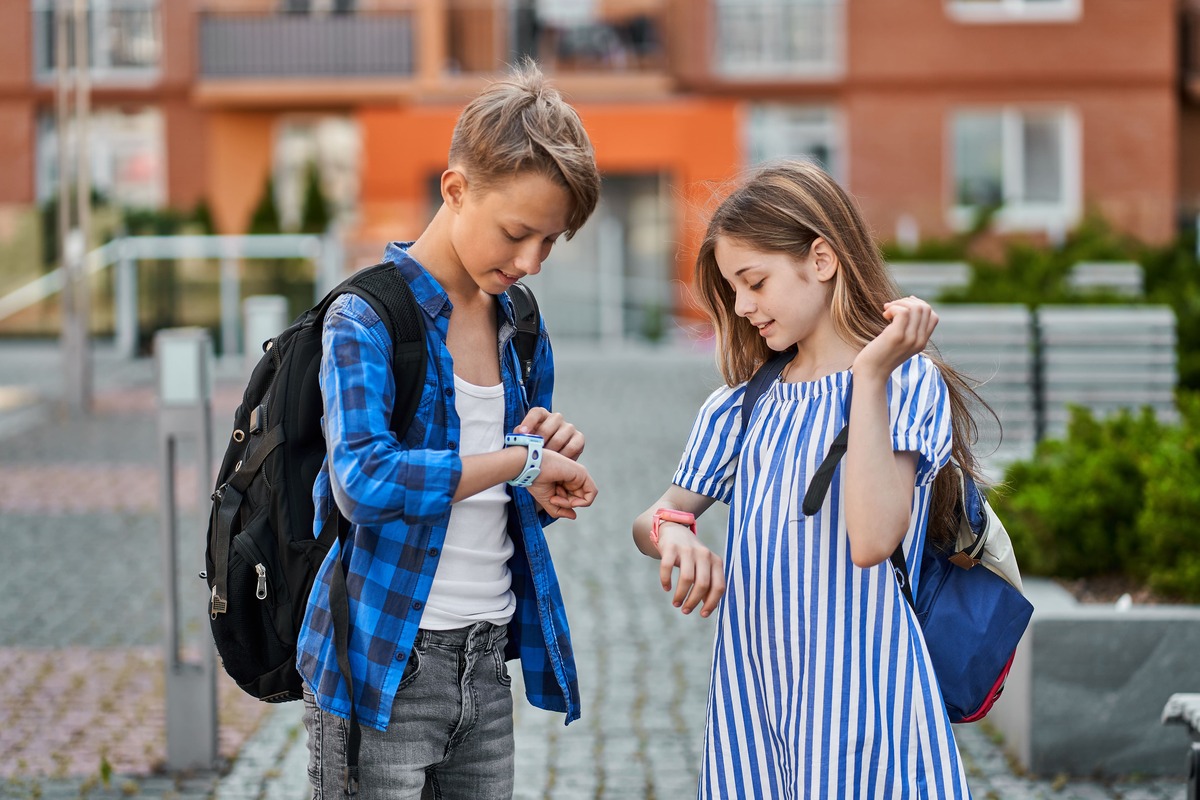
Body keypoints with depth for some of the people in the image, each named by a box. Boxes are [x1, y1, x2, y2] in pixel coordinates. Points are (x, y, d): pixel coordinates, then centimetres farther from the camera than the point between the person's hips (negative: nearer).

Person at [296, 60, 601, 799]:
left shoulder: (517, 330, 10)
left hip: (487, 664, 7)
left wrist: (552, 462, -3)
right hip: (383, 669, -6)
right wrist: (520, 459, -18)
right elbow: (364, 482, -27)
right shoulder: (367, 318, -11)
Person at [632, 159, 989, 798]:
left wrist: (872, 375, -19)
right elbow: (653, 518, 15)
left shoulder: (907, 381, -5)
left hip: (859, 691, -5)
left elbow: (872, 538, -19)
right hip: (752, 691, 5)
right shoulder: (742, 407, 13)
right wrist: (671, 533, -9)